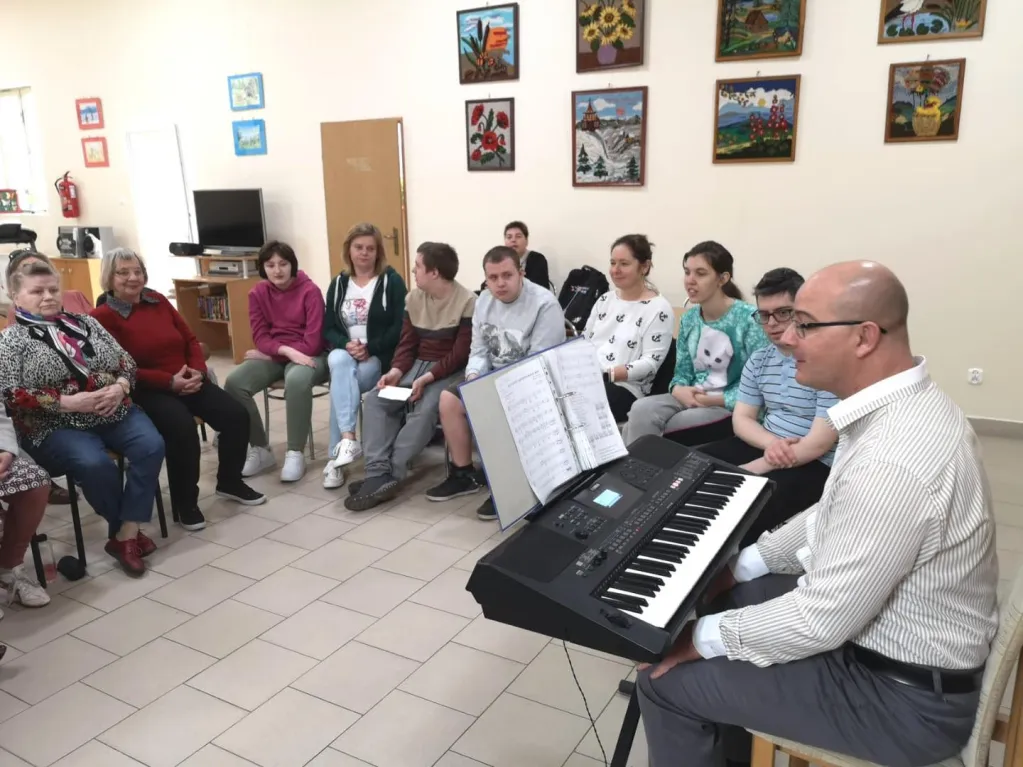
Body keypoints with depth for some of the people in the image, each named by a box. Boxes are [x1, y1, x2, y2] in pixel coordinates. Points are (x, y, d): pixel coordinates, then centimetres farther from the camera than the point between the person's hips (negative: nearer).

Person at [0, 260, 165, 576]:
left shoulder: (85, 322, 15)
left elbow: (125, 359, 14)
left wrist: (120, 386, -8)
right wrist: (69, 402, -18)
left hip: (115, 411, 4)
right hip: (56, 426, -4)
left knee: (152, 445, -24)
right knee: (96, 464, -33)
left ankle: (126, 534, -18)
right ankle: (128, 530, -8)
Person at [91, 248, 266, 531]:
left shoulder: (158, 301, 12)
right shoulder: (102, 317, -6)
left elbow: (190, 339, 15)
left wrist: (198, 370, -5)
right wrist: (169, 381, -20)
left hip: (187, 380, 6)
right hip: (146, 391, -6)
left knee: (236, 414, -12)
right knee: (182, 427, -34)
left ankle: (229, 481, 13)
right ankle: (185, 503, -11)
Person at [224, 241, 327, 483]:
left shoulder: (310, 291, -10)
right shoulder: (257, 293, 4)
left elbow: (313, 342, -15)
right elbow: (260, 338, -2)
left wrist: (270, 352, -11)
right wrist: (286, 350, -22)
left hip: (307, 355, -4)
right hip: (272, 357, 5)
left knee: (297, 380, -39)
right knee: (234, 382, -22)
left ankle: (295, 453, -23)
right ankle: (260, 450, -7)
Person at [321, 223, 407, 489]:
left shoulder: (392, 281, -1)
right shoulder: (338, 284, 13)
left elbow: (399, 327, -9)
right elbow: (328, 328, 7)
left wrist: (370, 348, -19)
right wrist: (346, 345, -14)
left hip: (380, 357, -3)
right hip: (346, 352, 3)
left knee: (340, 383, -29)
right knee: (338, 362, -33)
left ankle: (336, 455, -20)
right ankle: (348, 438, -42)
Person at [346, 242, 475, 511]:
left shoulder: (467, 302, -13)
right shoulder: (414, 298, 8)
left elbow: (461, 353, -16)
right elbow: (407, 344, 8)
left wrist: (427, 378, -25)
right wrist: (396, 371, -11)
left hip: (449, 371, -6)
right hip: (417, 365, 6)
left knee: (425, 409, -33)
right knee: (375, 399, -16)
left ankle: (390, 475, -27)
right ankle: (378, 473, -26)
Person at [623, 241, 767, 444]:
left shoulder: (749, 318, -9)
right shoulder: (688, 319, 10)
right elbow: (682, 372, 12)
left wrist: (713, 400, -18)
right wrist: (678, 390, -11)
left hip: (729, 405, -5)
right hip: (690, 398, 5)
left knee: (644, 431, -22)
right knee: (641, 410, -25)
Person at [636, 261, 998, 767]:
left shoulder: (893, 460, -34)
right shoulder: (908, 404, -1)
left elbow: (821, 622, -28)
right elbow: (834, 517, 12)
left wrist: (702, 639, -15)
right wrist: (742, 565, 11)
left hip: (904, 694, -9)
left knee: (667, 679, -6)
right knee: (722, 598, 19)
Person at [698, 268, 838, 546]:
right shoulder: (758, 360, 8)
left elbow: (819, 444, -21)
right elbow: (741, 419, 8)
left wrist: (744, 472, -21)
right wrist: (771, 443, -17)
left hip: (813, 464, -7)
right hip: (764, 446, 8)